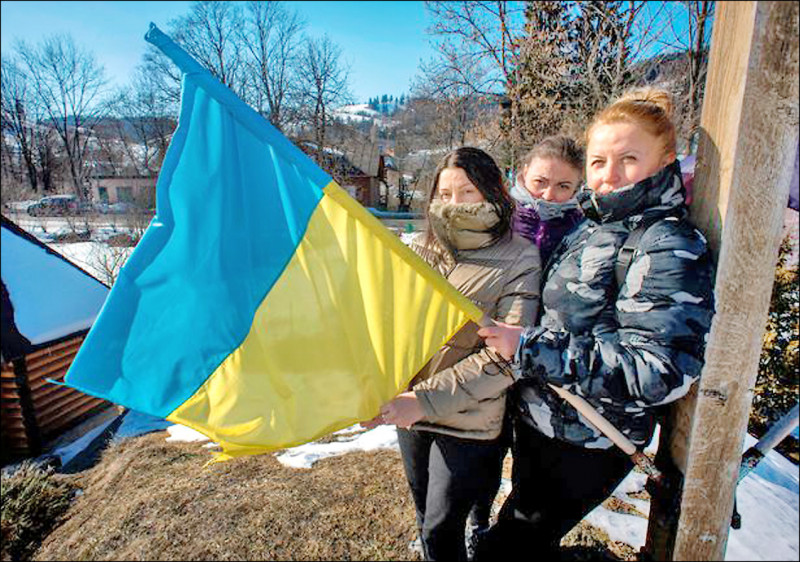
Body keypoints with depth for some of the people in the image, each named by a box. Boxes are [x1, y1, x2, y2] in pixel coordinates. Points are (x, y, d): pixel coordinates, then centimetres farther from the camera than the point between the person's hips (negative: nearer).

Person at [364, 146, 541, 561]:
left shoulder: (519, 260, -13)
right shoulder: (420, 249, -1)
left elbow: (504, 358, -19)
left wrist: (424, 401, -24)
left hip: (470, 422, -4)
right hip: (409, 413, 5)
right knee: (425, 518, 24)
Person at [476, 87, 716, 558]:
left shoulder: (670, 249, -21)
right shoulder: (591, 229, 5)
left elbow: (658, 371, -29)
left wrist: (528, 348, -28)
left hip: (589, 445, -7)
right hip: (539, 421, 7)